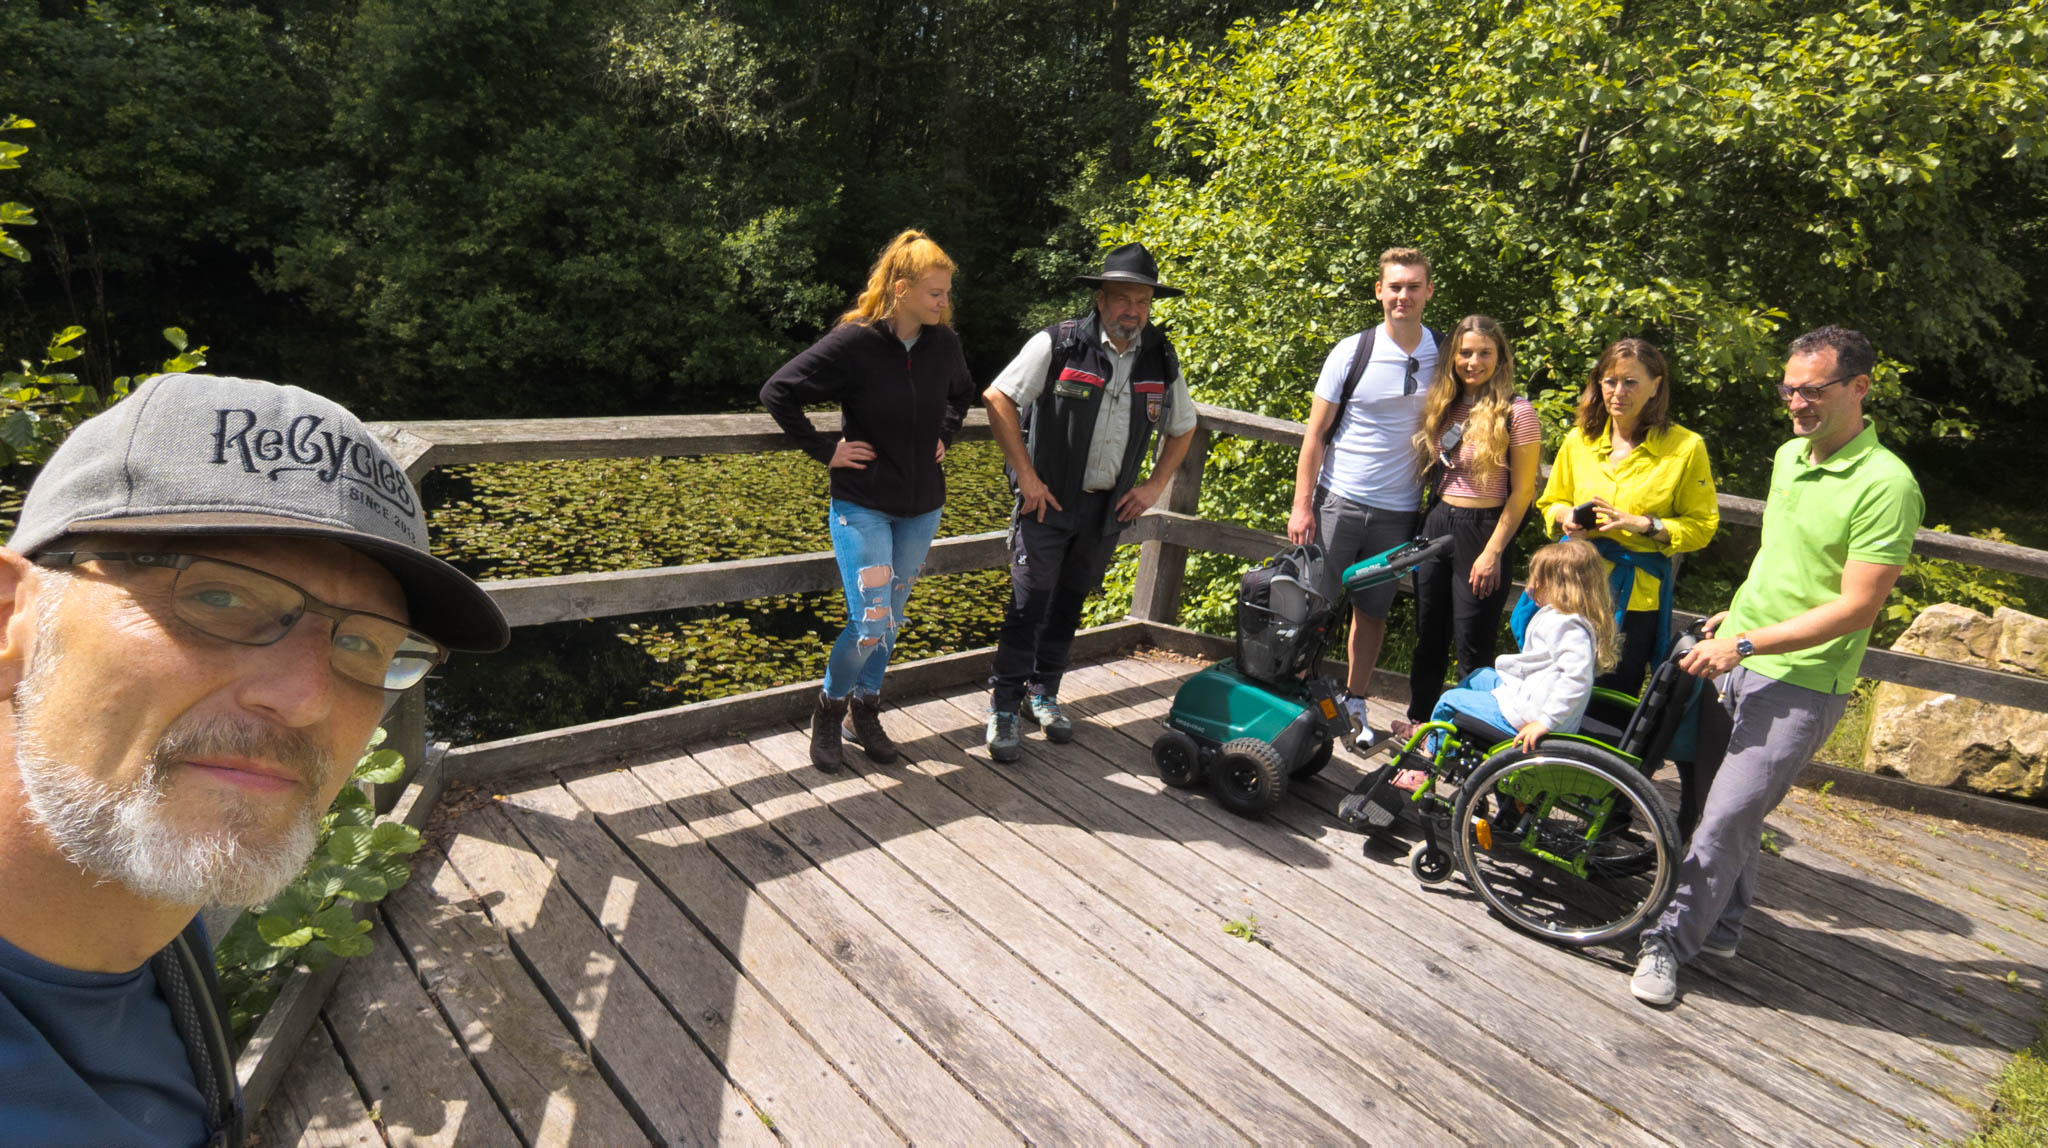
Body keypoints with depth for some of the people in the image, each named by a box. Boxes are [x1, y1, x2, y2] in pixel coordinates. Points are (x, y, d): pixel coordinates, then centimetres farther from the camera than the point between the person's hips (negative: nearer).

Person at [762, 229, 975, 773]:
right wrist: (825, 449, -11)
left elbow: (961, 393, 23)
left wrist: (943, 435, 9)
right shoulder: (853, 342, -15)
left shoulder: (943, 343, 0)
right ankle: (829, 710, 17)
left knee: (890, 620, 14)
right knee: (869, 625, -10)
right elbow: (778, 392, -11)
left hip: (921, 507, 5)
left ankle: (864, 714, 33)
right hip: (862, 506, -5)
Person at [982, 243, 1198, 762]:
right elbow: (998, 397, -11)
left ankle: (1043, 691, 31)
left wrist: (1154, 486, 5)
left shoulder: (1162, 359, 3)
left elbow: (1182, 428, 17)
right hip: (1049, 500, -4)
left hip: (1109, 506, 4)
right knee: (1029, 603, -6)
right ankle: (1003, 708, 6)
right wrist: (1026, 477, -13)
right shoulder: (1059, 344, -12)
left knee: (1070, 602, 15)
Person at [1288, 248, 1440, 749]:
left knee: (1373, 611, 11)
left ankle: (1355, 702, 26)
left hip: (1399, 510, 2)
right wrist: (1302, 505, -8)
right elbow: (1315, 433, -3)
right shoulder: (1352, 351, -4)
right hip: (1338, 500, -2)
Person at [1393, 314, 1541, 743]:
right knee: (1429, 633, 17)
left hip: (1482, 529, -6)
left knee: (1473, 642, 4)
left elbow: (1522, 491, -10)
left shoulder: (1517, 412, -11)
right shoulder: (1445, 405, 7)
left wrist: (1493, 552, -13)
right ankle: (1419, 719, 35)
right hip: (1436, 523, 6)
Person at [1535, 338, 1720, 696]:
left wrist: (1641, 524, -17)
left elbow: (1702, 525, -2)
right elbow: (1551, 503, 18)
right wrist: (1566, 517, -5)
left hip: (1636, 595, -2)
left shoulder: (1686, 447, -4)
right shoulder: (1579, 440, 6)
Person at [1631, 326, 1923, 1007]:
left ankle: (1670, 943, 5)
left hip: (1800, 684, -7)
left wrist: (1747, 643, -21)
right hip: (1735, 662, 7)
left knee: (1727, 818, -7)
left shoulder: (1886, 484, -17)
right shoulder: (1789, 455, 8)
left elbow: (1856, 607, -20)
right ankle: (1721, 927, 32)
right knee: (1729, 803, 16)